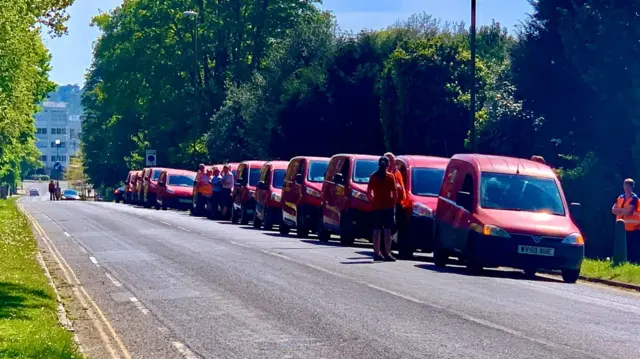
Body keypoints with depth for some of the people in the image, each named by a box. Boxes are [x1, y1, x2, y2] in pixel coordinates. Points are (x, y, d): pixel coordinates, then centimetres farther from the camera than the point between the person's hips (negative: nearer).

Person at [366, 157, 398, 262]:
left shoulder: (373, 177, 3)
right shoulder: (390, 177, -4)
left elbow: (369, 192, 3)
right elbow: (395, 192, -7)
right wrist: (394, 202, 6)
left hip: (376, 206, 3)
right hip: (388, 206, -3)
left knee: (377, 231, 7)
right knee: (387, 231, -3)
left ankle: (377, 253, 7)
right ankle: (387, 254, -7)